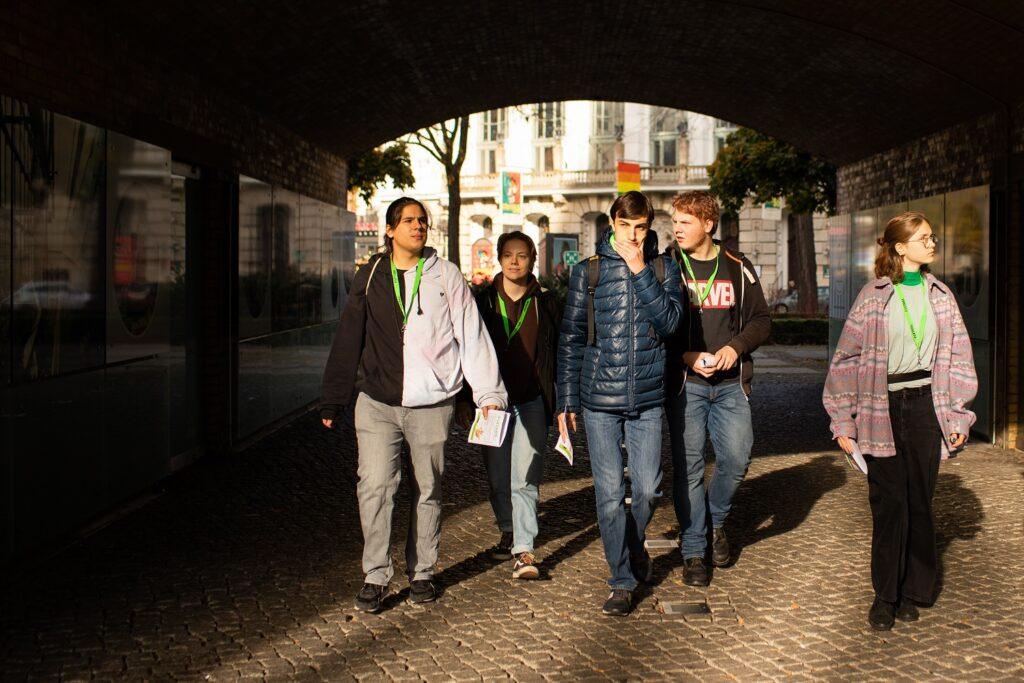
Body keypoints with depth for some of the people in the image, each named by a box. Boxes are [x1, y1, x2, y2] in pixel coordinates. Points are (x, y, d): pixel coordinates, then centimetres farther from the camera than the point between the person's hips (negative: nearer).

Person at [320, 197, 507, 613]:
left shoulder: (445, 275, 4)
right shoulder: (371, 277, 9)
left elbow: (472, 334, 2)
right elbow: (348, 341, 12)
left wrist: (488, 391, -5)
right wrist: (333, 401, 11)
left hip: (432, 404, 0)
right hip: (377, 403, 1)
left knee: (428, 490, 8)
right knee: (375, 485, -9)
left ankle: (421, 573, 23)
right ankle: (376, 576, 2)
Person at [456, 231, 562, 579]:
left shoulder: (545, 303, 4)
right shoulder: (483, 302, 6)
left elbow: (560, 354, 7)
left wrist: (559, 402, 3)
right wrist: (464, 398, 4)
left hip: (531, 403, -2)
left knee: (525, 480, -9)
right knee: (498, 479, 11)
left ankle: (524, 550, -9)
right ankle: (508, 533, 32)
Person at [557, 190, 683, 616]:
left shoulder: (664, 269, 5)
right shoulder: (588, 272, 3)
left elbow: (670, 320, -11)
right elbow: (571, 338, 6)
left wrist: (640, 272, -14)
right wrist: (567, 400, 4)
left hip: (647, 398, 1)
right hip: (600, 397, -1)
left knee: (647, 488, 2)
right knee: (609, 493, -1)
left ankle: (635, 545, 34)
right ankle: (622, 581, 11)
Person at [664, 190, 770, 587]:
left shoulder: (737, 267, 7)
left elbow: (761, 320, 11)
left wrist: (736, 347, -8)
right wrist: (685, 357, -15)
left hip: (730, 382, 2)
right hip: (684, 383, -2)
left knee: (737, 457, -4)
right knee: (688, 466, 0)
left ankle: (716, 520, 25)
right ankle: (693, 551, 12)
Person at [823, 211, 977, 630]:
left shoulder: (940, 296, 9)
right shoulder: (873, 297, -2)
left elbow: (957, 355, 11)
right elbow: (847, 359, -2)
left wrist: (957, 415, 6)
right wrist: (844, 422, -4)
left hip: (926, 406, 3)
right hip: (882, 408, -3)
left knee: (920, 502, 6)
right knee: (889, 503, -1)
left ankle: (913, 591, 18)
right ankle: (885, 595, 10)